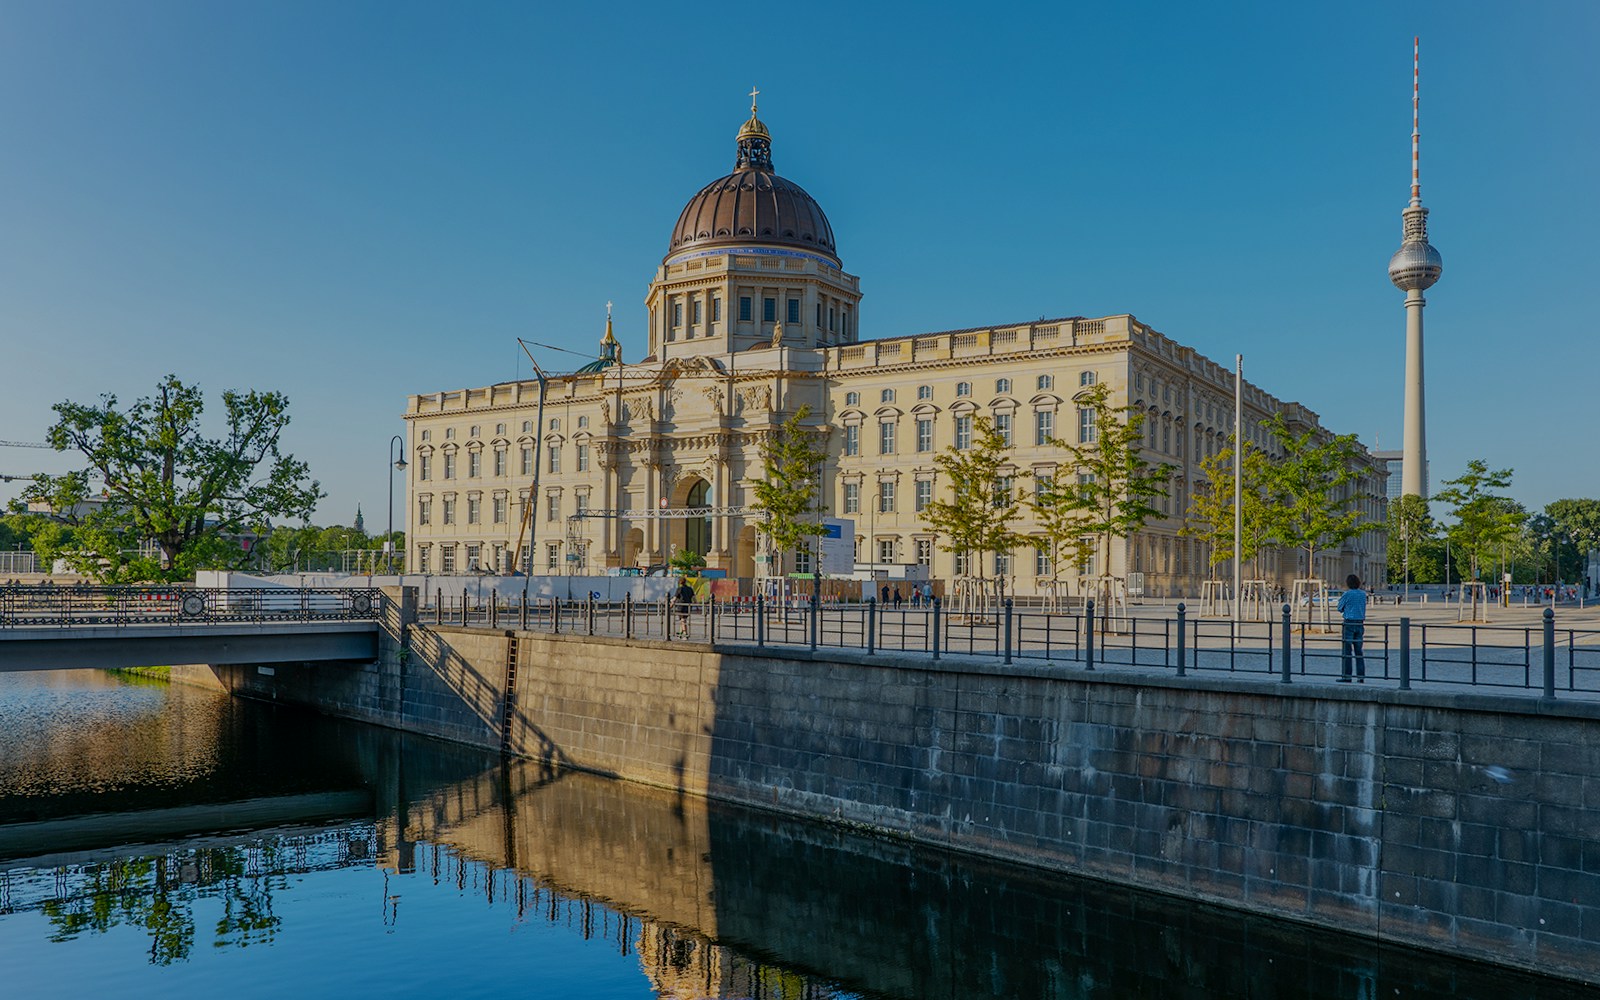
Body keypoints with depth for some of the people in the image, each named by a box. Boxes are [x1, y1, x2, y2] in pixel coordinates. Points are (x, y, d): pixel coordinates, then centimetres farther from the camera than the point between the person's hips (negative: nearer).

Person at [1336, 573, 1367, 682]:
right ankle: (1361, 676, 9)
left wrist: (1340, 598, 16)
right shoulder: (1363, 594, 7)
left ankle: (1346, 676, -3)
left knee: (1346, 650, -2)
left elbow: (1340, 608, 1)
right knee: (1358, 650, 10)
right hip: (1360, 623, 5)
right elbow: (1363, 607, 18)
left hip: (1349, 623, -5)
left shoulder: (1347, 594, -9)